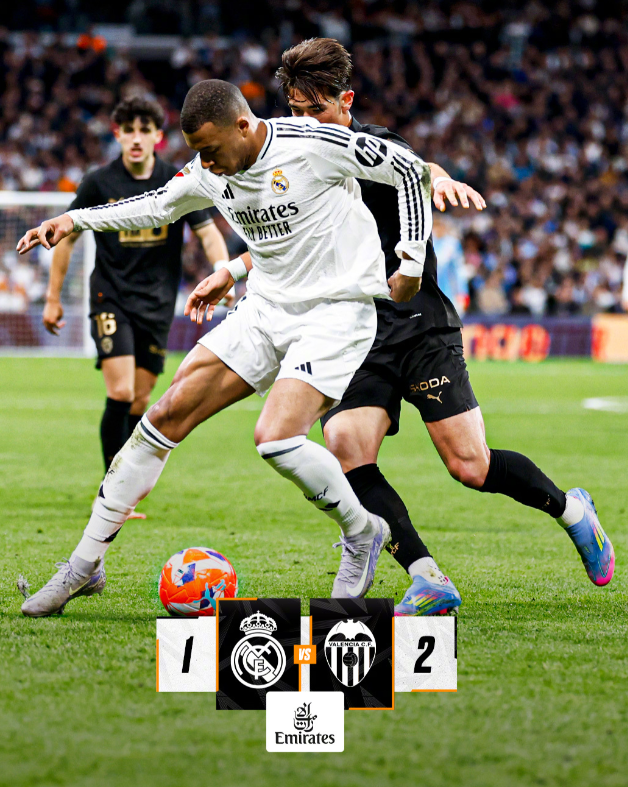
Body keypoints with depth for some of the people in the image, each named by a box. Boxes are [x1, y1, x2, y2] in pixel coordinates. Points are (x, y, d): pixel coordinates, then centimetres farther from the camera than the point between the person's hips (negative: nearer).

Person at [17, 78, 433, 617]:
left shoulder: (315, 143, -19)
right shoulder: (211, 173, 1)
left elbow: (411, 171, -9)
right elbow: (160, 206, 23)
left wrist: (411, 262, -9)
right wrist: (76, 220, 12)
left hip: (337, 313, -7)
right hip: (266, 309, 7)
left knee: (276, 439, -26)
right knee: (168, 414, -3)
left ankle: (362, 534, 3)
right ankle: (86, 563, 4)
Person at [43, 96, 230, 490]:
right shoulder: (99, 183, -3)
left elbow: (209, 234, 2)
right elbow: (67, 235, 7)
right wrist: (54, 298, 8)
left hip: (157, 305, 2)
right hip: (111, 299, -2)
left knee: (140, 404, 4)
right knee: (120, 394, -17)